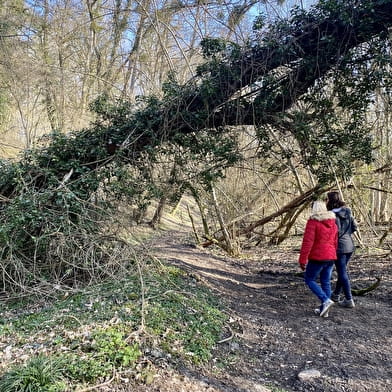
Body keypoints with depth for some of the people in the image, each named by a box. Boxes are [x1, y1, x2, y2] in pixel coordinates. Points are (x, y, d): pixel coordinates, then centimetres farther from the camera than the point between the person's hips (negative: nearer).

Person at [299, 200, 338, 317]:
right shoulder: (332, 222, 11)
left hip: (317, 257, -7)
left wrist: (303, 259, -13)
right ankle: (324, 309, 17)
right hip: (331, 257, 7)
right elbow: (335, 242, 17)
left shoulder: (312, 221, -12)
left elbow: (307, 242, -17)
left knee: (310, 280, 6)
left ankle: (326, 300, -10)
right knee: (326, 282, 12)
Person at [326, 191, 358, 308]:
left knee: (343, 273, 2)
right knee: (342, 271, 19)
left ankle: (349, 300, 7)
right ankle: (336, 294, 34)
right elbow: (354, 227, 11)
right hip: (350, 245, 8)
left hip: (339, 246, -8)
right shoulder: (347, 212, 4)